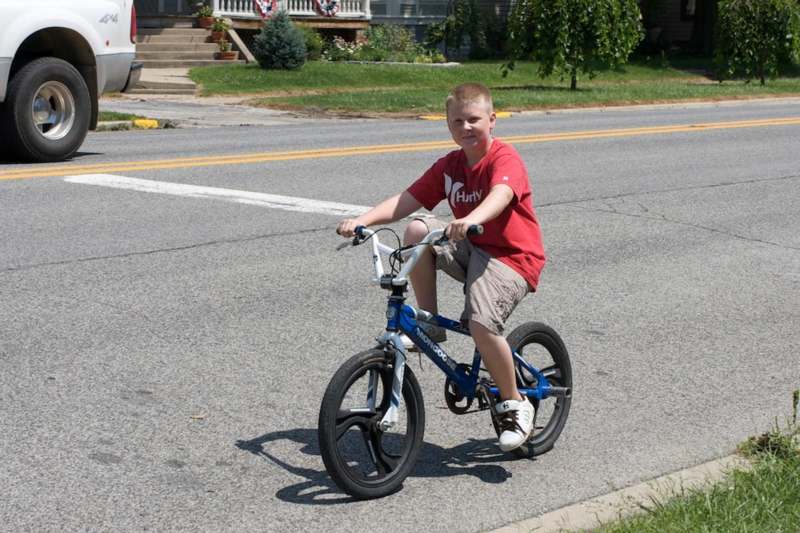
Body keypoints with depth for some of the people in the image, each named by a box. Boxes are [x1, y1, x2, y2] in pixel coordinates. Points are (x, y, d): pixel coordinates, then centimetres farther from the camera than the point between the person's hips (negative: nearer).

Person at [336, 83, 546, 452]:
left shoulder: (505, 159, -15)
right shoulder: (449, 166, 5)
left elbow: (500, 195, -38)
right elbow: (405, 201, -2)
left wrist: (471, 220, -59)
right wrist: (362, 220, -18)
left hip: (512, 256, -6)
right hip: (470, 248, 6)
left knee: (481, 324, -27)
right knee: (416, 232, -18)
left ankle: (515, 405, -4)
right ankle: (429, 324, -6)